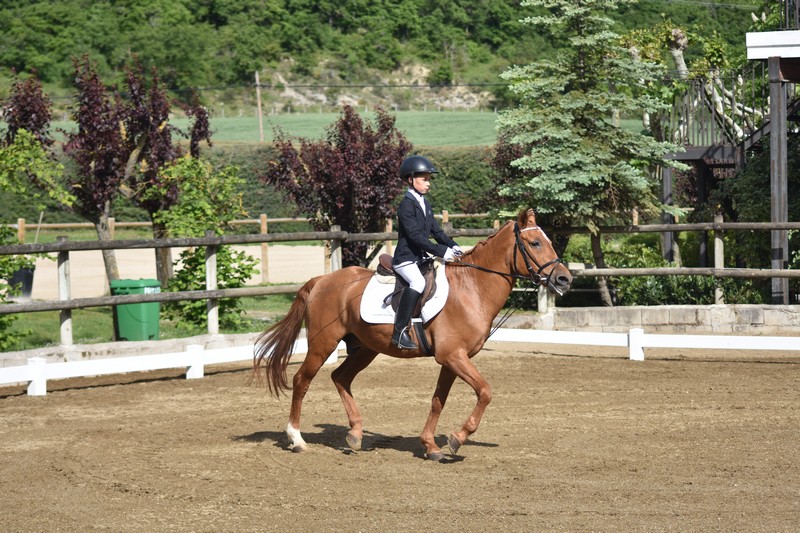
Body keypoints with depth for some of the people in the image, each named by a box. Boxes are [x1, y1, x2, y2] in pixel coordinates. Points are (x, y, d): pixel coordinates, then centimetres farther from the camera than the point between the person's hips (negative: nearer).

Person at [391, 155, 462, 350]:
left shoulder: (425, 204, 16)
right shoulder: (407, 205, -13)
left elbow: (435, 230, 18)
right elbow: (416, 236, -22)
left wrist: (452, 246, 1)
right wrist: (442, 251, -25)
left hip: (420, 257, 10)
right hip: (405, 258, -10)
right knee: (418, 282, -33)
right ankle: (400, 332, -33)